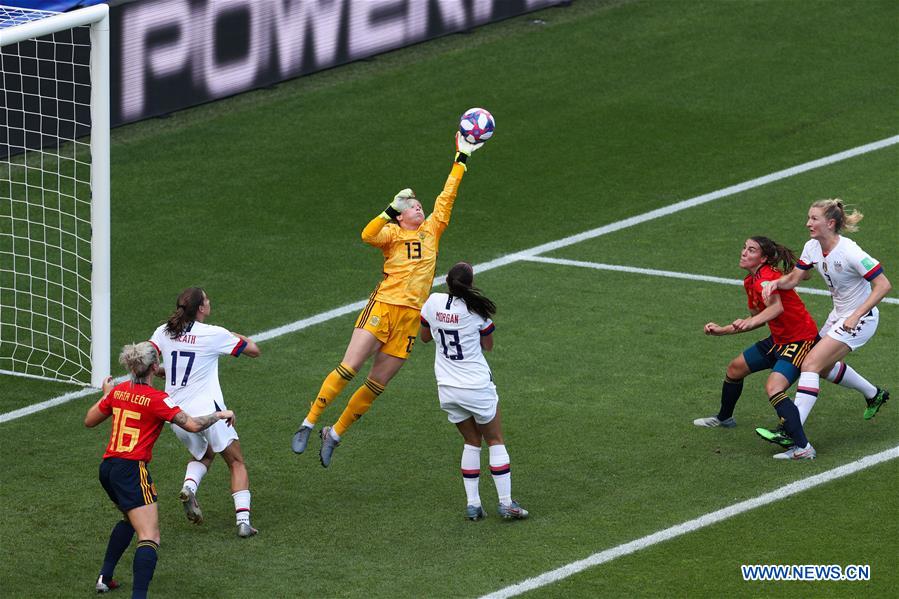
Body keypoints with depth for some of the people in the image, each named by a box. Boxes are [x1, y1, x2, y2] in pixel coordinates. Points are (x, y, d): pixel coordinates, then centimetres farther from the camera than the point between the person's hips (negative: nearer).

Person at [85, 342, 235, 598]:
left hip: (107, 468, 8)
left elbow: (89, 420, 19)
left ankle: (105, 577, 33)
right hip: (132, 471, -8)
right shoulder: (157, 399, -11)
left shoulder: (117, 391, 7)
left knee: (130, 519, 33)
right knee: (150, 538, -13)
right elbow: (193, 425, -15)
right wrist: (220, 414, 2)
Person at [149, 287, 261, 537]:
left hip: (176, 412, 5)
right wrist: (234, 335, 20)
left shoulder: (164, 332, 2)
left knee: (203, 455, 30)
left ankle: (189, 488, -1)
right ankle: (243, 521, -6)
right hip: (207, 409, -5)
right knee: (237, 463, 8)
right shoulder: (215, 335, -9)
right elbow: (254, 350, 1)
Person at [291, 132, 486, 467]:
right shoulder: (392, 233, 4)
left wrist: (462, 159, 17)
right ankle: (308, 423, -6)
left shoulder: (432, 229, 16)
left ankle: (335, 434, 16)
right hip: (383, 307, -4)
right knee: (348, 369, -14)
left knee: (376, 386, 3)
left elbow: (446, 197, 18)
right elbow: (368, 235, -16)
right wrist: (390, 210, -23)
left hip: (411, 317, 4)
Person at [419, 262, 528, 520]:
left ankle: (472, 503, 11)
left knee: (471, 442, 17)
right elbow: (488, 345, 3)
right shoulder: (477, 310, -13)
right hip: (477, 387, -4)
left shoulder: (434, 302, -5)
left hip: (447, 390, 4)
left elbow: (425, 336, 12)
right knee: (495, 441, 9)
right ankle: (506, 503, 6)